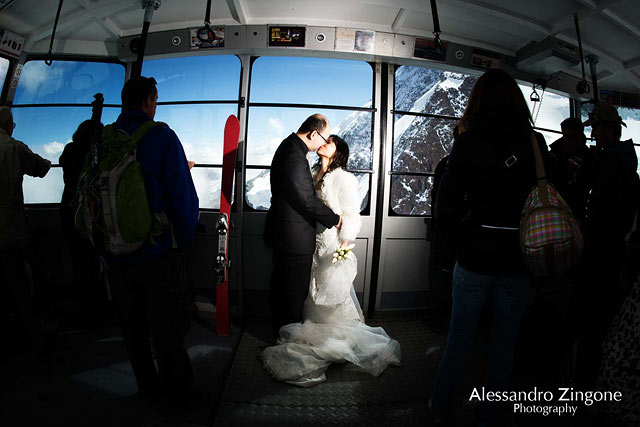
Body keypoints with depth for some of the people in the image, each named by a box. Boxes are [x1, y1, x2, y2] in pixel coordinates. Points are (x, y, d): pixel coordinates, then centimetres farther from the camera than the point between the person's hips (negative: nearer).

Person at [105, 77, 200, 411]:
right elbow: (182, 196, -17)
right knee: (168, 330, 10)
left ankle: (148, 388, 36)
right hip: (159, 252, -4)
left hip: (117, 255, 5)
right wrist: (183, 240, -3)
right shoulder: (161, 136, -12)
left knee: (133, 327, 19)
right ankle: (174, 395, 26)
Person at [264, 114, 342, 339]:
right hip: (294, 236, -11)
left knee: (281, 283, 22)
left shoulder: (289, 145, 8)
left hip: (281, 231, 11)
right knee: (295, 288, 5)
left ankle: (280, 327, 40)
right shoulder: (295, 157, -25)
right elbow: (308, 200, -22)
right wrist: (334, 219, -10)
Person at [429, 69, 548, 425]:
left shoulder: (468, 142, -7)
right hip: (519, 263, 2)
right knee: (504, 343, 17)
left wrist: (458, 243, 3)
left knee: (460, 339, 15)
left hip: (475, 259, -1)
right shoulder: (536, 144, -1)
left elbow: (447, 204, -10)